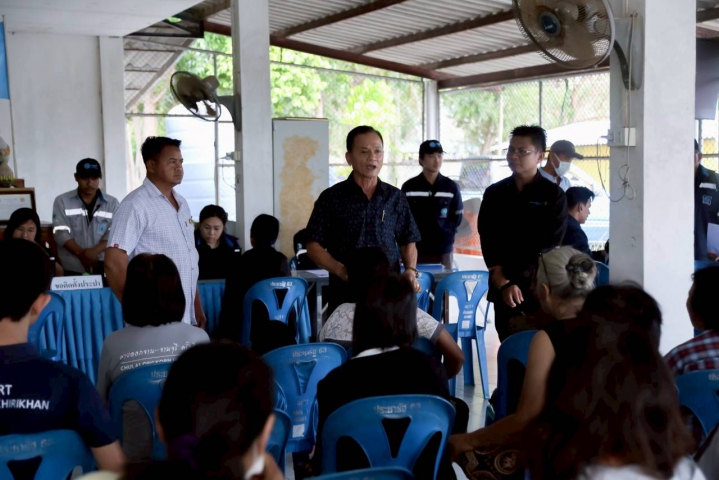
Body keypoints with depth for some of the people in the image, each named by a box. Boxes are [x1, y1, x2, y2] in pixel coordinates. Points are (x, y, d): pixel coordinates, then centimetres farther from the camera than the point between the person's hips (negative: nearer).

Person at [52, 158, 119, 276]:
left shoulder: (112, 203, 6)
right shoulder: (62, 201, 5)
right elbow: (61, 233, -3)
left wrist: (95, 251, -20)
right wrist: (81, 254, -17)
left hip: (104, 268, 1)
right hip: (73, 270, 0)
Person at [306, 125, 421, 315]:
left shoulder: (395, 197, 9)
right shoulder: (331, 198, 1)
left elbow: (408, 242, 15)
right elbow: (314, 245, 0)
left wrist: (410, 270, -4)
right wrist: (341, 270, -14)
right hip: (345, 294, -2)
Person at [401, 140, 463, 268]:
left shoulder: (451, 187, 6)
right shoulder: (408, 187, 3)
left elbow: (457, 219, 10)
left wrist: (444, 235, 0)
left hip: (443, 251, 1)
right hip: (415, 250, -1)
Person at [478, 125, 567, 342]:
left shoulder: (553, 195, 0)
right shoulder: (494, 193, 9)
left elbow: (550, 246, -6)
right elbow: (488, 242, 3)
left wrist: (515, 280, -13)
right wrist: (503, 283, -10)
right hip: (503, 291, 3)